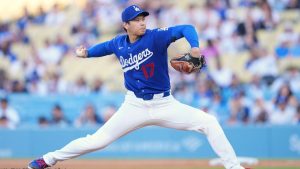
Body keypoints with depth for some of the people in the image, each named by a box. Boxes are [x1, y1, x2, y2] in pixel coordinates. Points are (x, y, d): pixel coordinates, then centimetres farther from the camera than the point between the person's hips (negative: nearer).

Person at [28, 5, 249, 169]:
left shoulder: (156, 37, -14)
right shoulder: (119, 43, -2)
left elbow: (186, 29, -26)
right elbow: (104, 47, 21)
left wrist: (194, 47, -44)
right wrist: (86, 53, 3)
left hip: (164, 104, -1)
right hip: (135, 106, 1)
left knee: (208, 122, -16)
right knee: (98, 140, 0)